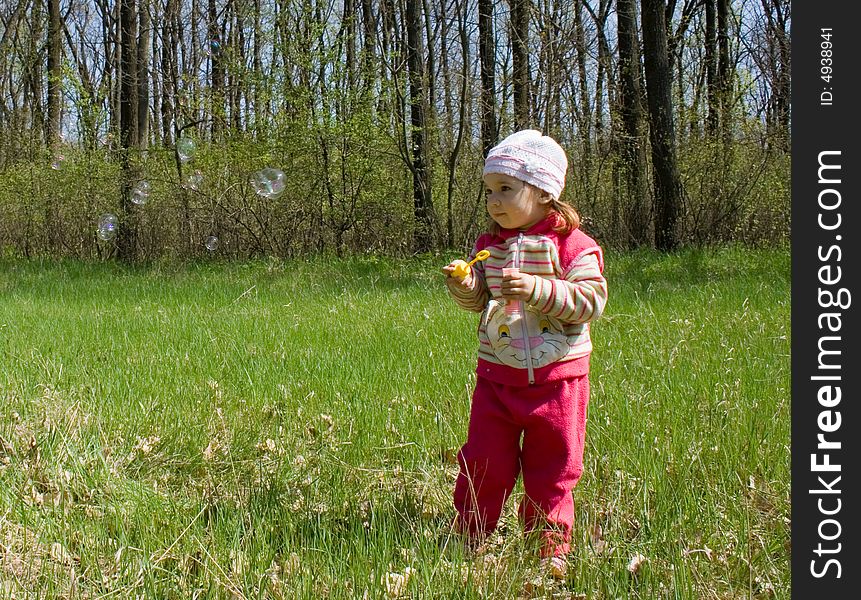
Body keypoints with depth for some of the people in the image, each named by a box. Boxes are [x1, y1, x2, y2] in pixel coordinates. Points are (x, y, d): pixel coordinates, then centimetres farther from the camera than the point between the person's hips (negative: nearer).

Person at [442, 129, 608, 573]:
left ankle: (551, 539, 24)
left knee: (552, 466, 9)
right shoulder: (487, 245, 6)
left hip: (557, 375, -3)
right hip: (496, 374, 3)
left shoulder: (573, 245, -8)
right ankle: (469, 535, 20)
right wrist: (463, 285, -12)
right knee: (484, 461, 6)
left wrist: (538, 289, -25)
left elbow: (591, 301, -16)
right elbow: (477, 300, 10)